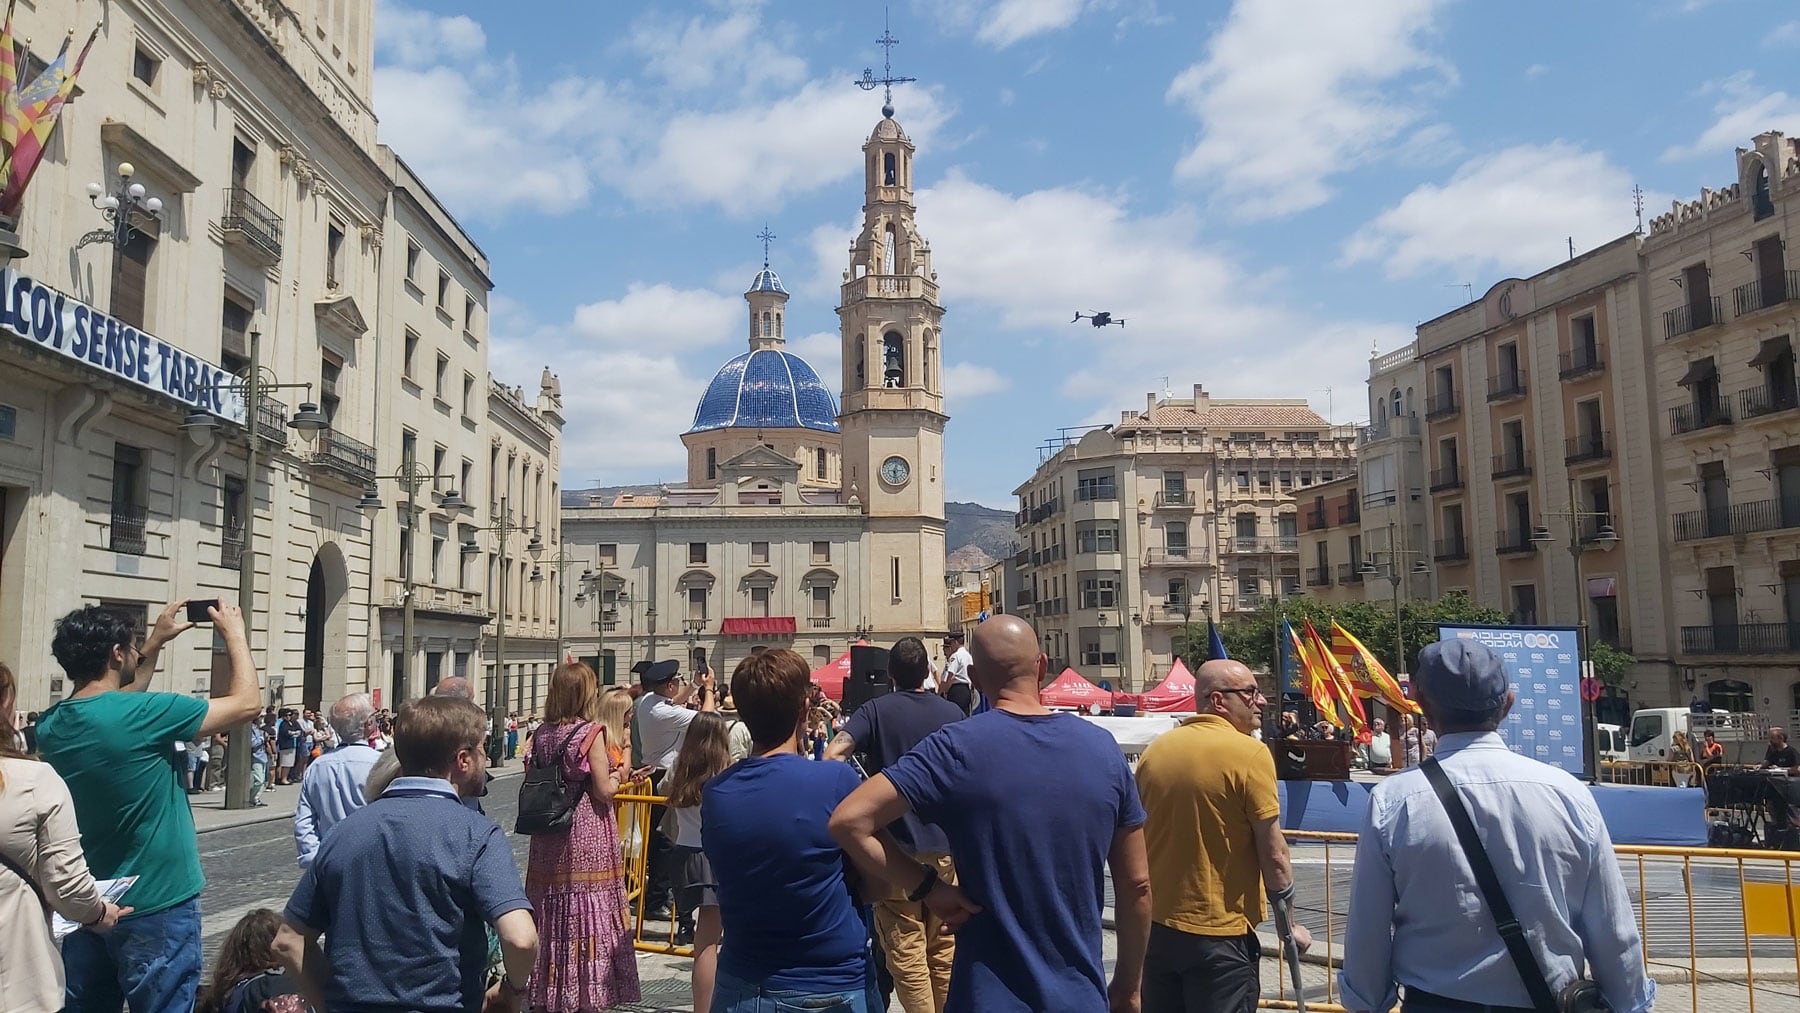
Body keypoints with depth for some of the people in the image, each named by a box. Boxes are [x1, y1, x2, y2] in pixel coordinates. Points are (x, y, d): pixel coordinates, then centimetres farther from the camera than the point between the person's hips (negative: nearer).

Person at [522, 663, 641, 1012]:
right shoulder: (592, 732, -13)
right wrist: (620, 773, 6)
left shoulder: (542, 734, 4)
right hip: (587, 838, -6)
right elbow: (604, 790, -14)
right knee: (588, 913, 2)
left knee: (553, 913, 14)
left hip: (549, 841, 6)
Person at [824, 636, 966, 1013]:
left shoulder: (876, 710, -6)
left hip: (897, 845, -3)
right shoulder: (953, 713, 3)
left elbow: (832, 755, -20)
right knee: (943, 948, 15)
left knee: (906, 951, 2)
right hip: (945, 845, 4)